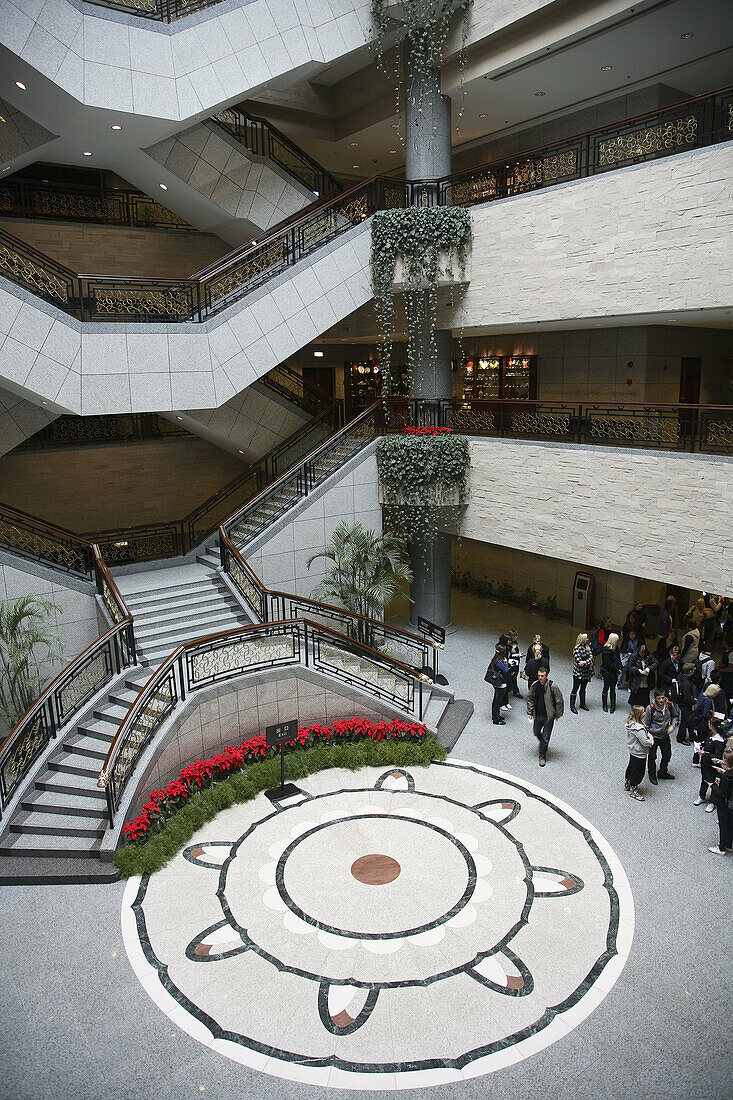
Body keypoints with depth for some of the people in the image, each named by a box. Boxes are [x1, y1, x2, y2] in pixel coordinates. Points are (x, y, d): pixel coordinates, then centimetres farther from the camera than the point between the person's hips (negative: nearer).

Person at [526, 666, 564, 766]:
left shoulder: (552, 687, -18)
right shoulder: (534, 686, -6)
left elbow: (559, 701, -9)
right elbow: (529, 698, 8)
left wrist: (558, 715, -5)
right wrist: (529, 712, 6)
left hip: (549, 716, -4)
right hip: (537, 715, 4)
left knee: (545, 737, 1)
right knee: (536, 732, 20)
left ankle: (542, 756, 16)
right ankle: (542, 742, 53)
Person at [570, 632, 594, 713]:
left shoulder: (587, 647, 4)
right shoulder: (577, 649, -17)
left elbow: (591, 657, -9)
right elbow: (579, 661, -23)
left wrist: (585, 662, -26)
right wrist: (588, 663, -18)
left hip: (586, 673, 7)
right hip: (578, 673, -7)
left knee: (583, 689, 19)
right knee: (575, 689, 3)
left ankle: (582, 704, 34)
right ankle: (572, 706, 12)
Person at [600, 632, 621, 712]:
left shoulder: (616, 648, 5)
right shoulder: (606, 650, -17)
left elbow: (618, 659, 12)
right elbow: (608, 663, -16)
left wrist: (619, 668, -4)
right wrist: (617, 670, -12)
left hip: (614, 673, 6)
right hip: (607, 672, -6)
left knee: (613, 688, 10)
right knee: (606, 688, 6)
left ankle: (613, 705, 17)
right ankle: (604, 705, 18)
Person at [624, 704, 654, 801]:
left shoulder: (631, 723, -2)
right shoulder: (638, 728, -33)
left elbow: (646, 731, 10)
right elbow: (644, 742, -29)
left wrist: (651, 737, -6)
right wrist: (651, 742, -9)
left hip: (632, 751, 10)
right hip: (639, 754, -10)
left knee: (631, 767, 27)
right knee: (638, 772, 7)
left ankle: (627, 784, 45)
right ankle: (633, 790, 22)